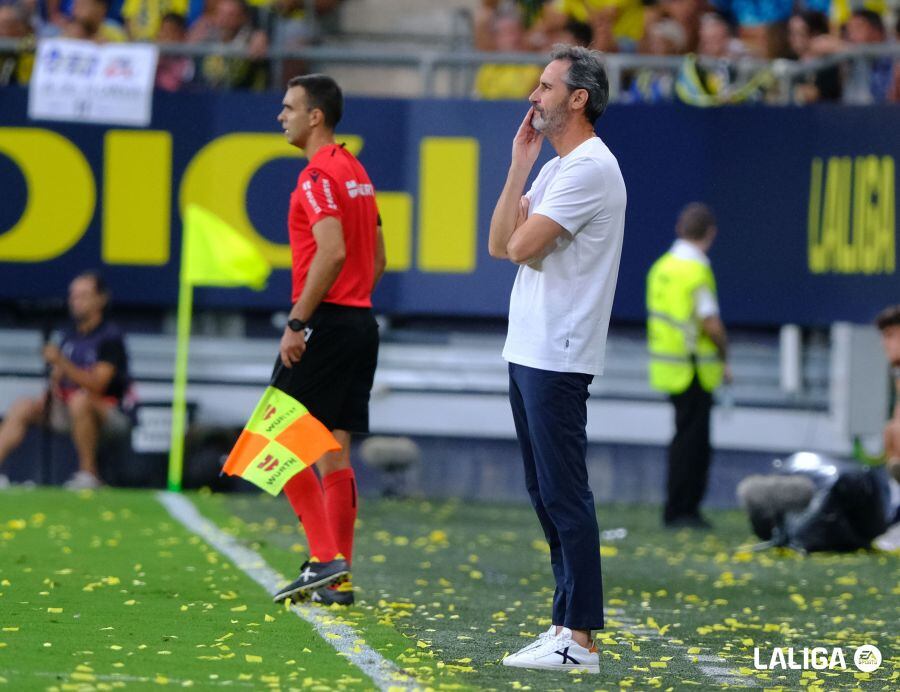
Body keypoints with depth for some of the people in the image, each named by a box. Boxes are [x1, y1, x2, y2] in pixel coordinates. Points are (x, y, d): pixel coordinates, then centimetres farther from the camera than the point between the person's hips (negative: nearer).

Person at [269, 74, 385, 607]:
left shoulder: (318, 176, -12)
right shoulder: (356, 173, 17)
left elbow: (332, 252, -23)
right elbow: (377, 260, 20)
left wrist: (297, 322, -21)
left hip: (326, 323, -9)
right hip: (360, 321, 9)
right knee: (334, 451, 9)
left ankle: (325, 558, -11)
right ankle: (339, 579, 8)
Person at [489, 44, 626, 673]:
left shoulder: (590, 169, -14)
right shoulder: (554, 169, 19)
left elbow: (523, 245, -17)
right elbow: (500, 245, 15)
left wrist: (526, 185, 4)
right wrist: (519, 168, 8)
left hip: (557, 359, -11)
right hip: (529, 353, 11)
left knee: (564, 493, -10)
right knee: (544, 492, 12)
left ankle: (580, 639, -10)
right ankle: (569, 621, 17)